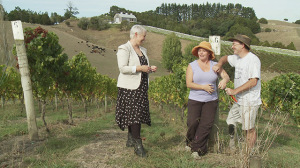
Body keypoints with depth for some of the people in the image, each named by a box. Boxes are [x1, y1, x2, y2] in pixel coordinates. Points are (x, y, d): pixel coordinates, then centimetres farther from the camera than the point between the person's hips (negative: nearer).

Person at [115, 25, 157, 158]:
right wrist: (139, 68, -20)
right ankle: (138, 144, -4)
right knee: (134, 114, -9)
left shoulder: (142, 50, 18)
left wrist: (150, 69, 6)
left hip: (141, 87, 8)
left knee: (136, 114, 10)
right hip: (129, 88, -8)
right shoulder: (124, 49, -8)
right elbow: (123, 68, -17)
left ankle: (131, 140, 23)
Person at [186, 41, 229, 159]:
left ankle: (197, 148, 5)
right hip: (195, 100, -1)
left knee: (206, 124, -5)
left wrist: (224, 80, -22)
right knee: (192, 123, -8)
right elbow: (188, 84, -5)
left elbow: (226, 76, 2)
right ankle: (190, 142, 20)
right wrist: (203, 87, -15)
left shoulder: (215, 65, 8)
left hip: (211, 100, 2)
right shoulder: (192, 66, 2)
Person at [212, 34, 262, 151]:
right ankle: (232, 148, 26)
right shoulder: (237, 58, 11)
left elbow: (253, 81, -24)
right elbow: (225, 58, 32)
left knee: (249, 128, -1)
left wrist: (235, 91, -22)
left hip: (250, 102, -9)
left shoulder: (253, 59, -16)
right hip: (239, 100, 9)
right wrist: (219, 64, 9)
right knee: (230, 121, 13)